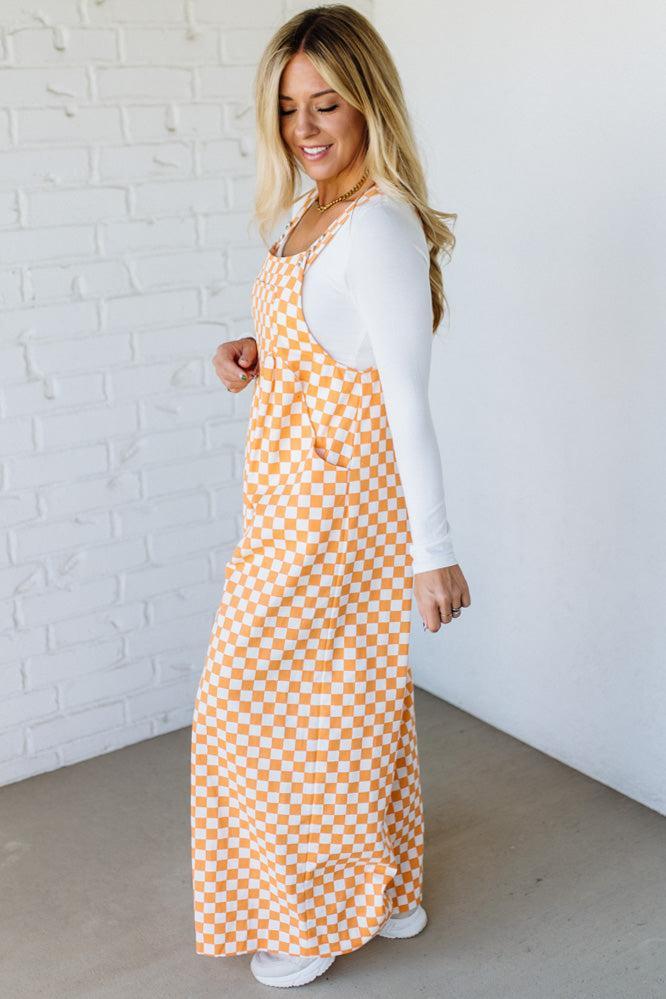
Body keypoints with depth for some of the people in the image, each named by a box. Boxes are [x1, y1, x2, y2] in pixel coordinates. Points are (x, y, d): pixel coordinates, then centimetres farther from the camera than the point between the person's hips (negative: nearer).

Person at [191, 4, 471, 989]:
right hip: (304, 495, 9)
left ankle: (317, 917, 24)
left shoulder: (381, 225, -21)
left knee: (266, 702, 3)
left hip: (336, 504, -9)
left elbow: (409, 396, -22)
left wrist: (436, 551, -19)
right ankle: (388, 889, 37)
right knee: (355, 691, 19)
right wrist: (251, 352, 1)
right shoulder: (317, 213, 8)